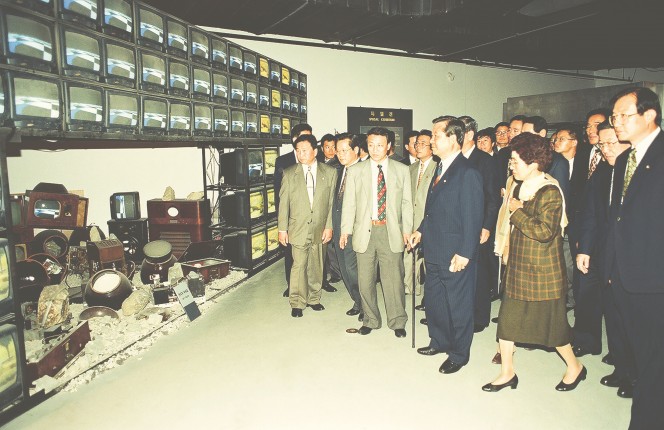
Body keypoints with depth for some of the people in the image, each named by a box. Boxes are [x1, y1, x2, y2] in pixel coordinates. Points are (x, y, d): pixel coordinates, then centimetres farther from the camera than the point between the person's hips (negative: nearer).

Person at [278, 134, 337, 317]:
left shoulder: (330, 173, 3)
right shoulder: (289, 174, 2)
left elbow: (332, 202, 2)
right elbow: (283, 203, 3)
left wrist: (329, 226, -3)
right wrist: (282, 229, 0)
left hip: (320, 228, 1)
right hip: (298, 228, -1)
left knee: (317, 266, 11)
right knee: (299, 266, -1)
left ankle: (314, 298, 28)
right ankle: (297, 303, 13)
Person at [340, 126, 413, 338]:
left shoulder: (402, 170, 7)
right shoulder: (355, 171, 6)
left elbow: (406, 202, 7)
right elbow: (349, 203, 5)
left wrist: (407, 230, 2)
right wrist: (345, 231, 0)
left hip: (391, 231, -1)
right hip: (365, 231, 1)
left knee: (393, 278, 1)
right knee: (365, 279, 8)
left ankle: (397, 321, 19)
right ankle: (370, 319, 26)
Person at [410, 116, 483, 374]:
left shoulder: (467, 172, -17)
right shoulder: (440, 167, 10)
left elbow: (473, 217, -19)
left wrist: (465, 253, -20)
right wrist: (421, 230, 13)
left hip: (455, 255, -9)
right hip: (434, 249, 9)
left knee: (458, 304, 8)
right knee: (433, 299, 20)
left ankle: (458, 354, 26)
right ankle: (440, 342, 40)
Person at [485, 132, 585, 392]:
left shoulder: (550, 192, -17)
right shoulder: (518, 187, 7)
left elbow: (545, 232, -26)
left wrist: (517, 211, -19)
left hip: (542, 273, -7)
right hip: (517, 269, 8)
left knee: (551, 323, 8)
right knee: (507, 319, 8)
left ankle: (575, 367, 33)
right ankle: (507, 373, 22)